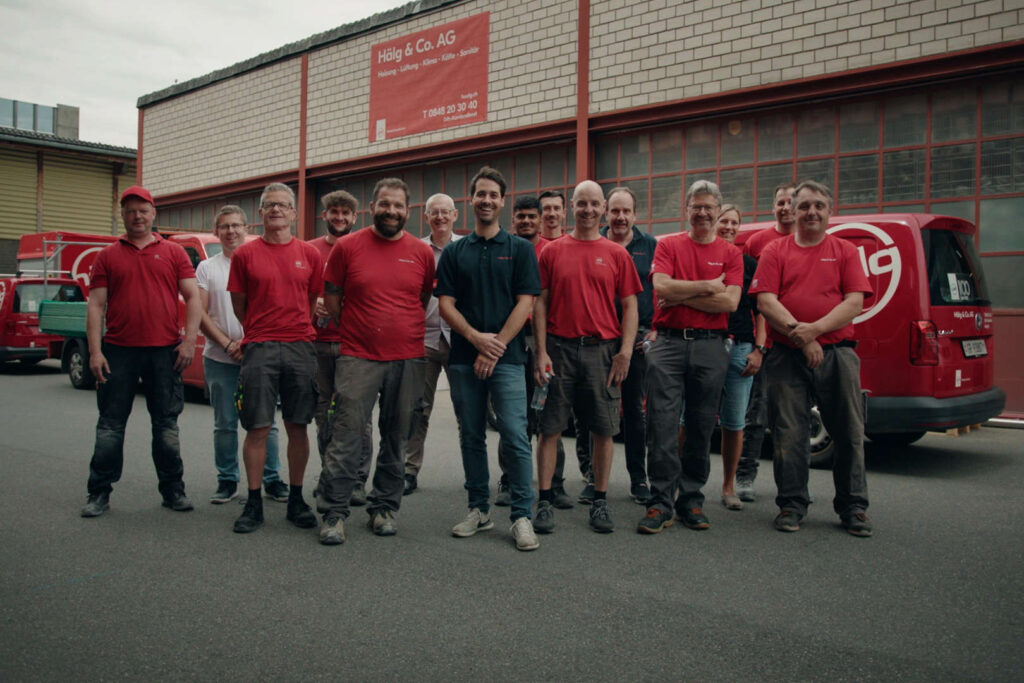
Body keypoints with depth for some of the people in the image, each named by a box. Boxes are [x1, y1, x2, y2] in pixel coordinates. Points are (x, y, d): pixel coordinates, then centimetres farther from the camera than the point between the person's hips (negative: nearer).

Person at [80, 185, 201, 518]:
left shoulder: (173, 253, 8)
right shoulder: (107, 256, 10)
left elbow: (193, 297, 3)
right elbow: (96, 305, 6)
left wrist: (189, 341, -7)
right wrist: (95, 351, -3)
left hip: (164, 352, 0)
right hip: (118, 351, 1)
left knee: (166, 424, 7)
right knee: (111, 424, 5)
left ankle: (173, 490, 16)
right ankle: (99, 493, 14)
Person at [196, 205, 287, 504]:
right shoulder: (207, 268, 9)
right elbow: (201, 314, 2)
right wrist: (228, 344, -10)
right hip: (219, 359, 1)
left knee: (265, 423, 2)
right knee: (225, 424, 6)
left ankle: (272, 480, 11)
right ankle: (227, 481, 17)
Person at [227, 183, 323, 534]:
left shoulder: (310, 254, 8)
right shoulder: (245, 254, 6)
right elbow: (239, 305, 10)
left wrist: (298, 331, 10)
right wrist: (262, 332, 10)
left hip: (301, 347, 1)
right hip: (259, 347, -1)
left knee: (298, 427, 5)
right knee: (257, 428, 0)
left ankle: (296, 500, 16)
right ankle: (254, 503, 11)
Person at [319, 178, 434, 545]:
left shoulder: (422, 253, 6)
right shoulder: (348, 247, 2)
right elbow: (332, 298, 8)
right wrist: (357, 330, 9)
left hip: (408, 359, 2)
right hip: (358, 358, -2)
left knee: (396, 437, 9)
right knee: (347, 434, -4)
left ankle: (384, 507, 22)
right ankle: (334, 512, 5)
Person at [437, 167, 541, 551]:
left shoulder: (520, 249, 5)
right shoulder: (454, 253, 12)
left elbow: (525, 303, -2)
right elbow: (446, 304, 5)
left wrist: (495, 347, -10)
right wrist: (476, 337, -11)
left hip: (506, 358, -3)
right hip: (463, 359, 3)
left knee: (515, 436, -7)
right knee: (471, 437, 9)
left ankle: (522, 516, 0)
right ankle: (479, 510, 21)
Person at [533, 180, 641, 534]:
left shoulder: (616, 254, 7)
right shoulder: (552, 251, 6)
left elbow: (630, 306, 6)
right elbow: (540, 304, 4)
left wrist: (625, 351, -4)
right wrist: (541, 352, -4)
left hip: (603, 349, 1)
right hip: (559, 348, 0)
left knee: (604, 430, 6)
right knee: (549, 428, 2)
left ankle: (600, 502, 19)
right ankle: (545, 501, 11)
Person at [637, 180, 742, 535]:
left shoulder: (730, 253, 9)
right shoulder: (668, 245, 8)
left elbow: (730, 302, -6)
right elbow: (661, 286, -9)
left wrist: (681, 296, -7)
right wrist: (707, 286, -6)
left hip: (710, 346, 2)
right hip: (668, 342, -1)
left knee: (701, 427, 8)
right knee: (662, 425, -5)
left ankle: (691, 500, 19)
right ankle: (660, 503, 2)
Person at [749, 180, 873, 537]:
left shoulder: (845, 251, 10)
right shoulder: (775, 252, 9)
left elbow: (855, 303, -1)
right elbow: (766, 301, -3)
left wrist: (815, 329, -15)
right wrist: (798, 333, -16)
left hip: (837, 353, 1)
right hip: (787, 356, -1)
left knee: (849, 434, 6)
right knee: (789, 434, 3)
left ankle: (853, 507, 19)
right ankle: (792, 505, 16)